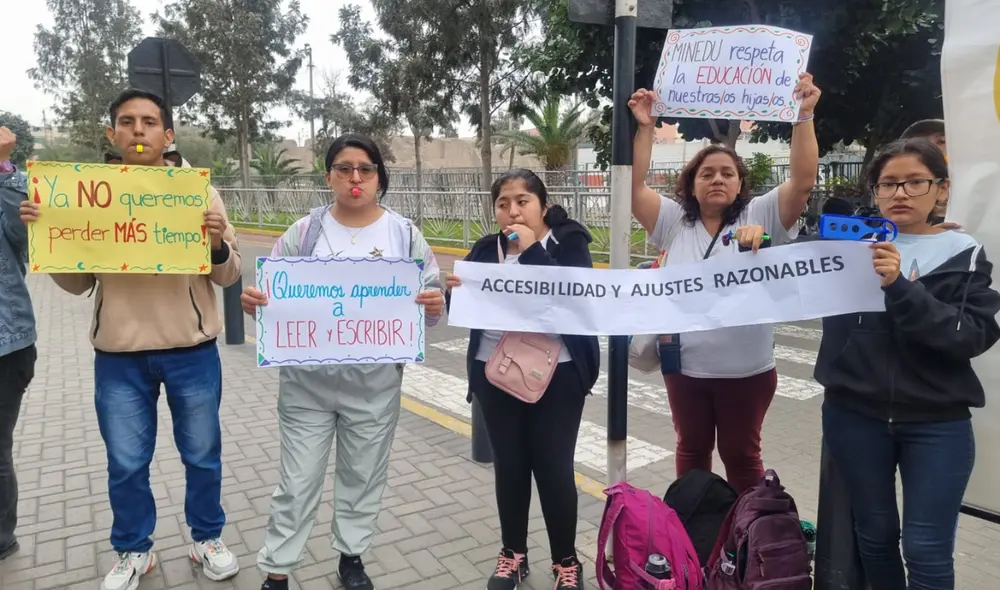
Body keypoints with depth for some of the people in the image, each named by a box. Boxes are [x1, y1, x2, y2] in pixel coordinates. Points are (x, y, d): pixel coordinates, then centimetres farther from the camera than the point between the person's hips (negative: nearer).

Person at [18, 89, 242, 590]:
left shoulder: (201, 192, -3)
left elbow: (228, 276, -2)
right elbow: (77, 283, 5)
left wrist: (219, 244, -23)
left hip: (192, 351, -1)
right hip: (119, 356, 1)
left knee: (202, 455, 14)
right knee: (126, 464, 15)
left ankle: (207, 538, 36)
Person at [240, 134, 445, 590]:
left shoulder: (404, 234, 0)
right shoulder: (305, 232, 1)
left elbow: (429, 302, 2)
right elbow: (273, 295, 3)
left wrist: (434, 306, -21)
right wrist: (253, 302, -18)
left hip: (375, 384, 1)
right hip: (307, 381, 0)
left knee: (364, 474, 16)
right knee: (298, 480, 9)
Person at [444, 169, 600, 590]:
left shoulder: (569, 243, -5)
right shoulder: (485, 250, 4)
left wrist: (532, 251, -23)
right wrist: (455, 291, -16)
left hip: (556, 374, -3)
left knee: (554, 467, 4)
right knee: (508, 465, 13)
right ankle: (513, 553, 33)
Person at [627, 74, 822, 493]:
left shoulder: (761, 216, -2)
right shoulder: (675, 221, 2)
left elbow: (803, 180, -14)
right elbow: (633, 186, -4)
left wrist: (804, 116, -21)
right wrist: (644, 127, -9)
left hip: (746, 367, -2)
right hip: (685, 364, 2)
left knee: (741, 454, 15)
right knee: (691, 449, 19)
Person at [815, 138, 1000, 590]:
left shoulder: (964, 255, 1)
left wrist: (899, 287, -23)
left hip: (936, 423, 0)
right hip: (854, 414, 1)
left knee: (926, 550, 4)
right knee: (874, 533, 14)